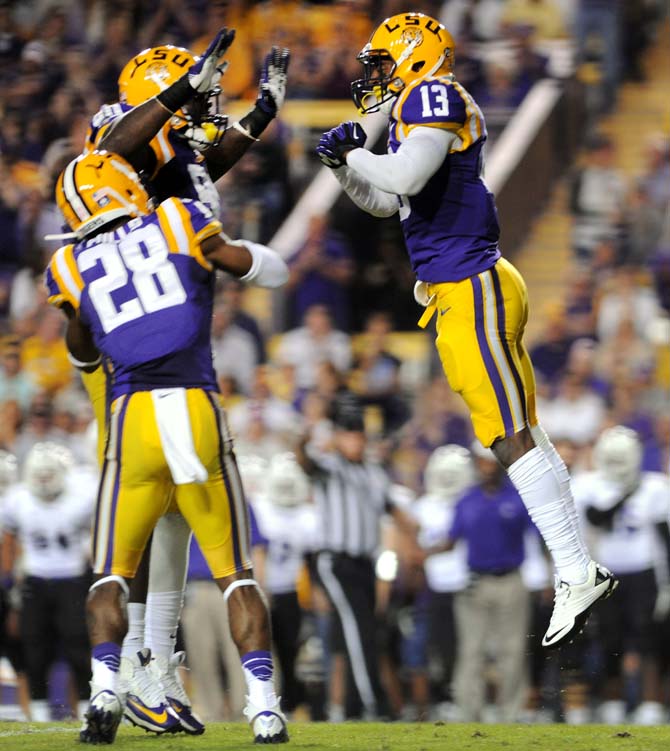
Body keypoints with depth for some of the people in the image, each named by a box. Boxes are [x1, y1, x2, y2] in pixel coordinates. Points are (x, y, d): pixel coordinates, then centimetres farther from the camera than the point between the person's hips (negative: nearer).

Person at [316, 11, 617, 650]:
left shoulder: (434, 97, -11)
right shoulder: (418, 112, 18)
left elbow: (403, 177, -25)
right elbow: (386, 202, 30)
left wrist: (353, 154, -8)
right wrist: (345, 164, 15)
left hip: (471, 293, -10)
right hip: (461, 296, 10)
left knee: (513, 439, -11)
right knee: (519, 434, 12)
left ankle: (577, 576, -11)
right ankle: (578, 570, 16)